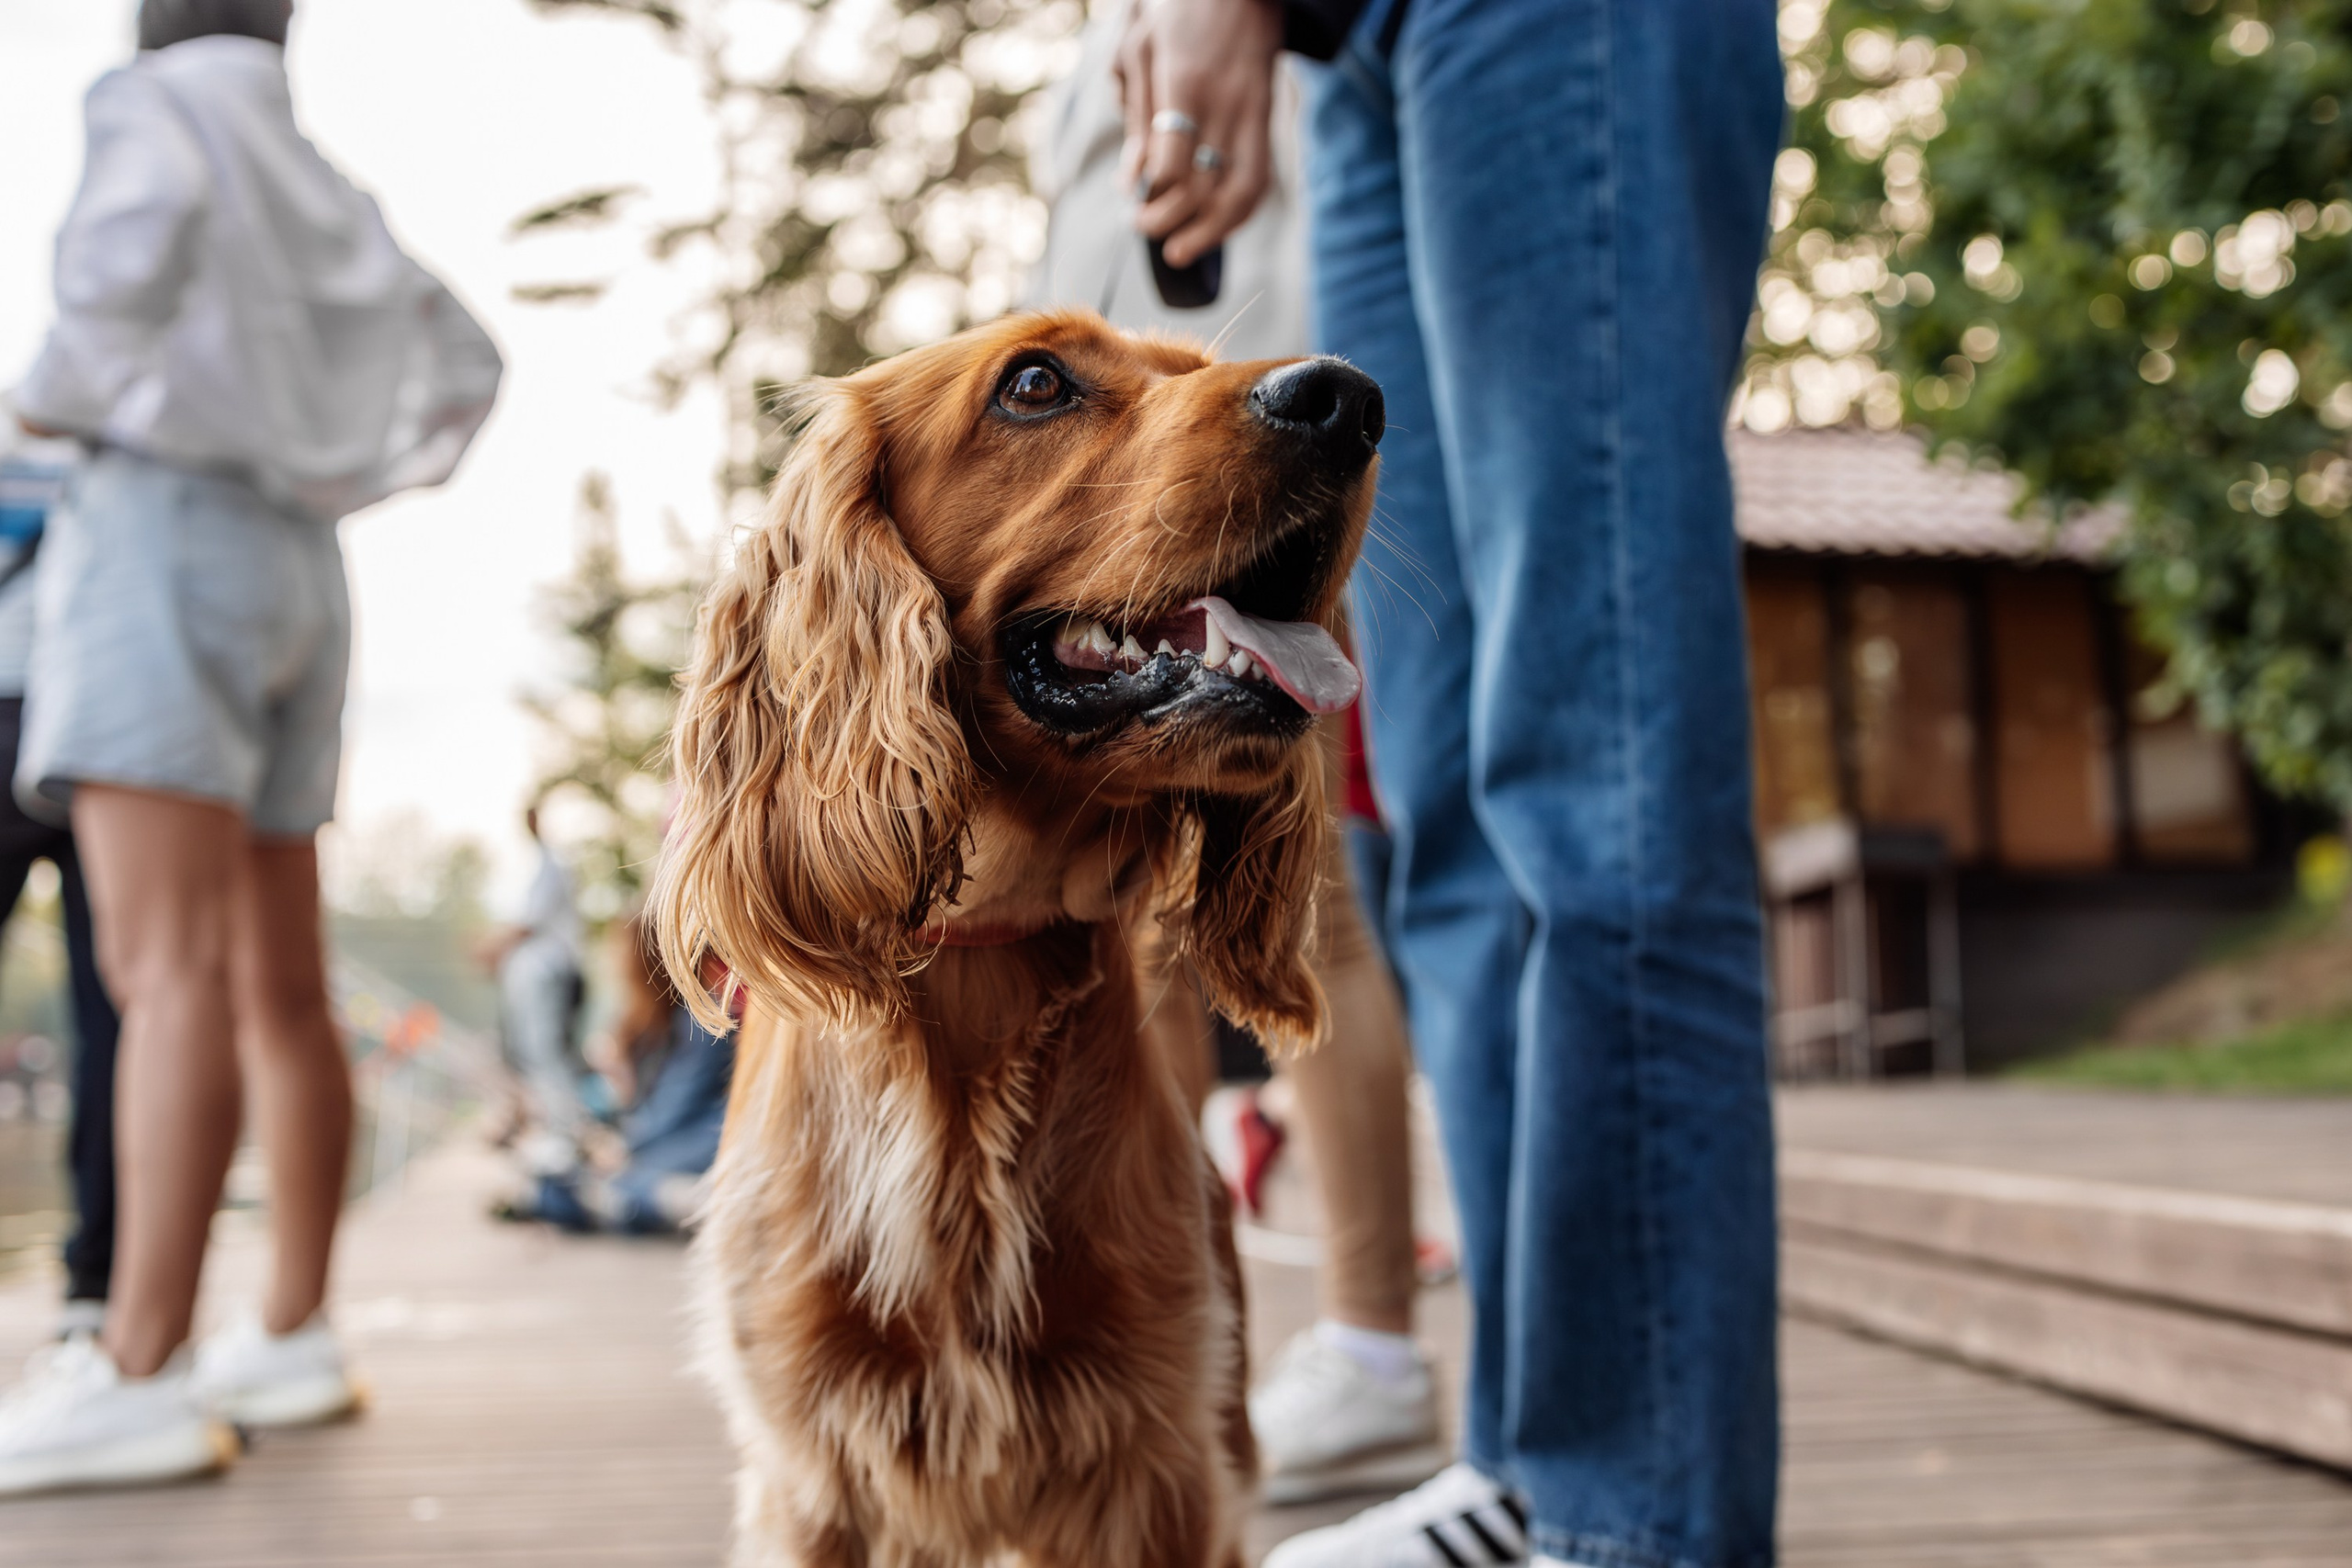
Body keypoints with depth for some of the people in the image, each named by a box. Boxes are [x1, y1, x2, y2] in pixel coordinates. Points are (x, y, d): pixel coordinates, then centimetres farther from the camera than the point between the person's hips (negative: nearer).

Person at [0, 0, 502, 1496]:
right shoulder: (329, 192, 23)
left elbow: (120, 251, -19)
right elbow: (463, 365, 28)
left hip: (168, 539, -8)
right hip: (296, 566, 8)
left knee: (170, 971, -18)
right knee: (280, 990, 7)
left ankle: (138, 1380, -23)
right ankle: (296, 1337, 11)